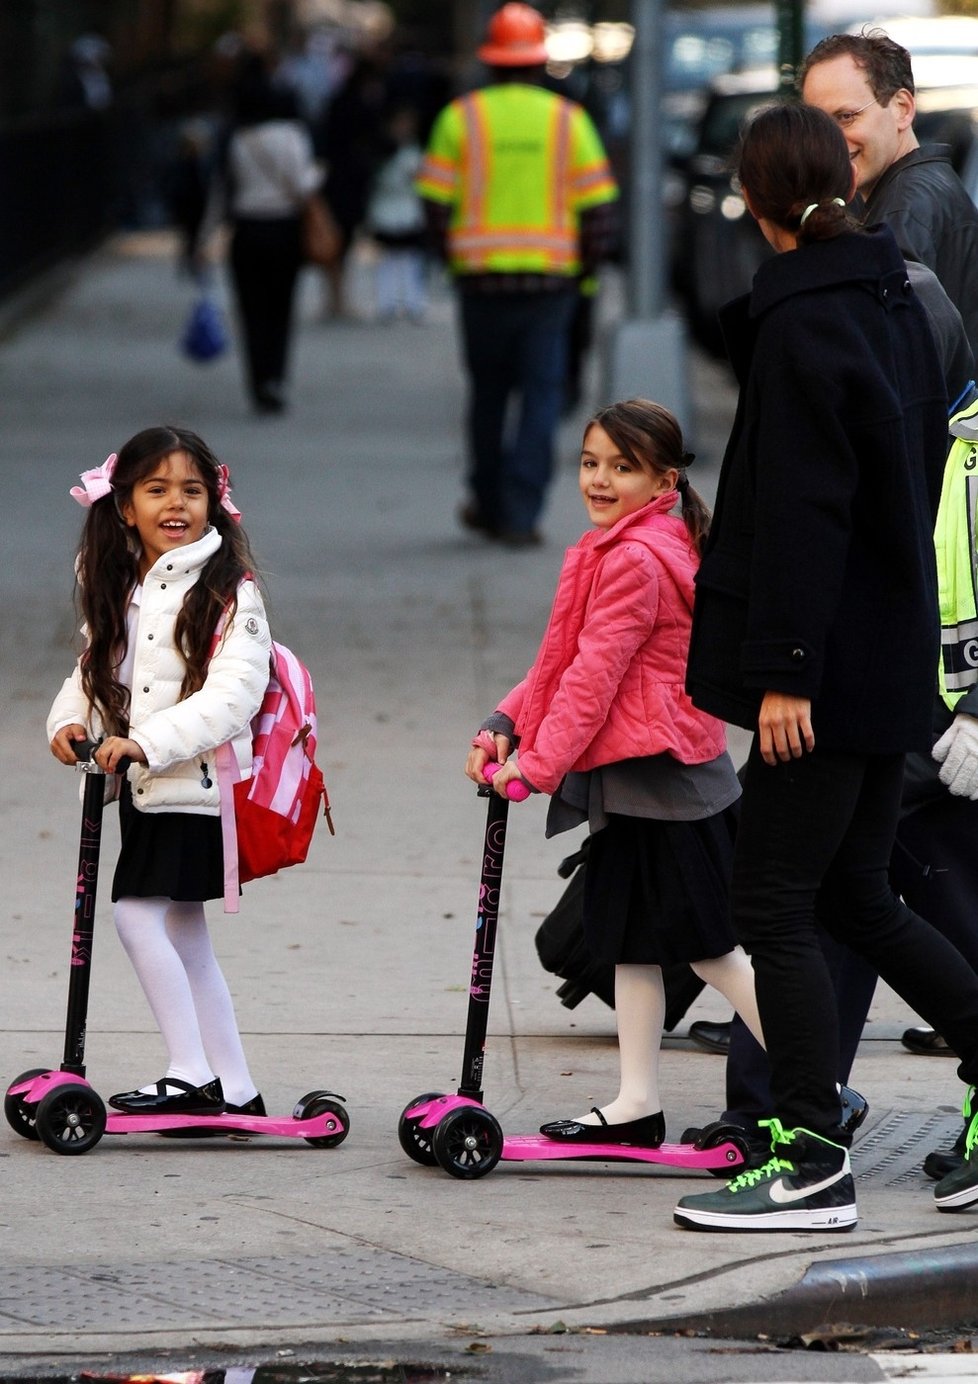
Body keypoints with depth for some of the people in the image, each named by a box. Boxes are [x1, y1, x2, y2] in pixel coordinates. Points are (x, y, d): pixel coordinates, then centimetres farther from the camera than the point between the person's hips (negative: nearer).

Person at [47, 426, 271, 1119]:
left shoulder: (230, 593, -12)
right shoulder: (118, 590, 11)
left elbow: (233, 693, -20)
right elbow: (96, 668, 17)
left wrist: (149, 743, -27)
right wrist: (71, 719, -5)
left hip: (197, 784, -8)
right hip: (142, 791, 8)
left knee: (138, 914, -15)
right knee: (184, 939, 10)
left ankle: (192, 1077, -9)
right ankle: (235, 1090, 18)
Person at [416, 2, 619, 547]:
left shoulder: (461, 117, 0)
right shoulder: (568, 120, 0)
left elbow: (436, 201, -3)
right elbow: (598, 205, -2)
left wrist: (452, 255, 11)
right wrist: (587, 263, 10)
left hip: (481, 274, 1)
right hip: (551, 277, -1)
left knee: (488, 391, 15)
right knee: (542, 394, 1)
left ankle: (488, 503, 24)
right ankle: (521, 513, -7)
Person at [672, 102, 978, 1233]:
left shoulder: (797, 324, -16)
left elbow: (801, 509, -21)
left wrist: (784, 669, -20)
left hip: (828, 668, -9)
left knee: (772, 906, -2)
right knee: (853, 897, 17)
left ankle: (812, 1166, -1)